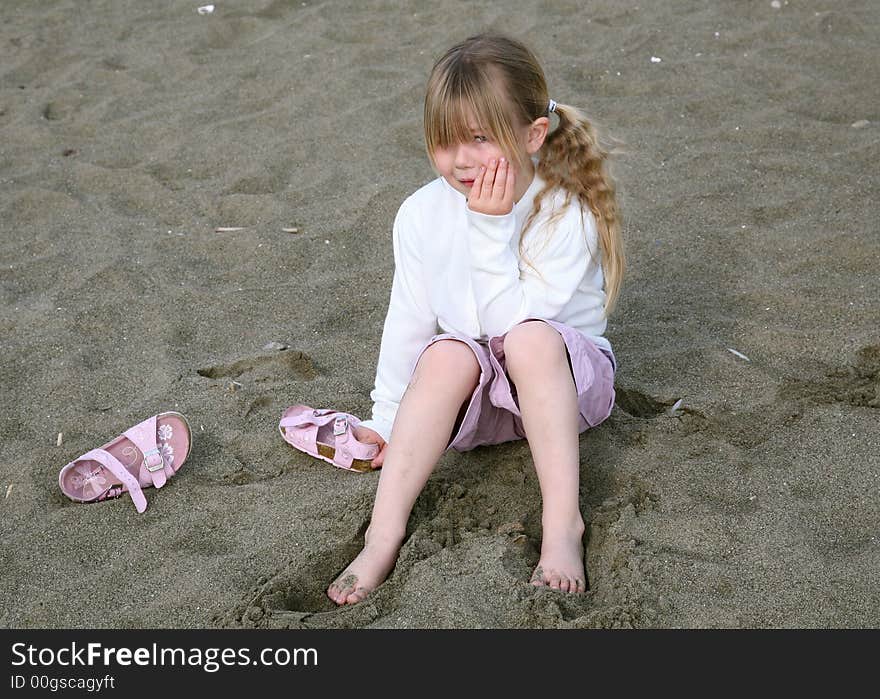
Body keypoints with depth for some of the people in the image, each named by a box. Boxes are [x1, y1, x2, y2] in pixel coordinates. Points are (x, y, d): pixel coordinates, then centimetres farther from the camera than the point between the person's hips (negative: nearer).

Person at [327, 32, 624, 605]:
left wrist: (493, 230, -30)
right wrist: (386, 419, 2)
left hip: (566, 379, -2)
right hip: (473, 390, 3)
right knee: (449, 353, -32)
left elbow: (512, 318, -27)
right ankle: (384, 536, -33)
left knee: (530, 339, -36)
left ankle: (563, 524, -34)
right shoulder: (423, 215, -9)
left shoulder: (566, 214, -19)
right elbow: (408, 321, -1)